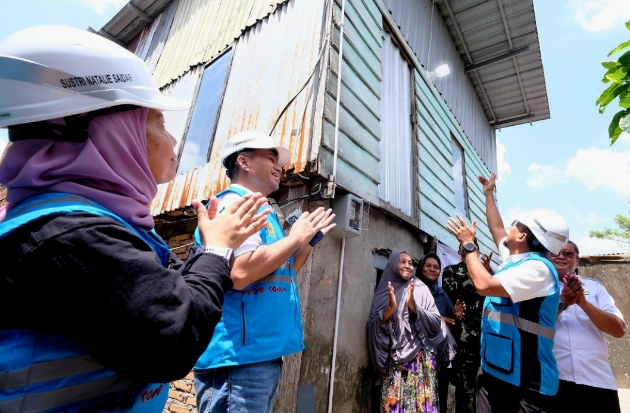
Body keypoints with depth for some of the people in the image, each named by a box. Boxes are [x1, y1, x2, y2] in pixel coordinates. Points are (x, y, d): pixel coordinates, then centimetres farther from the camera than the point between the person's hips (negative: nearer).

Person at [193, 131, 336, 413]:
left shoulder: (262, 211, 16)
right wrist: (295, 237, -16)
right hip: (238, 357, -10)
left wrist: (310, 240, 13)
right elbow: (239, 273, -29)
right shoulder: (233, 204, -13)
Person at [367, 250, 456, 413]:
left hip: (421, 357, 0)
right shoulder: (385, 291, 5)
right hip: (394, 358, 0)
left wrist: (413, 306, -16)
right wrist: (390, 308, -17)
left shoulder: (421, 289, 4)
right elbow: (373, 326, -1)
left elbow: (437, 322, -2)